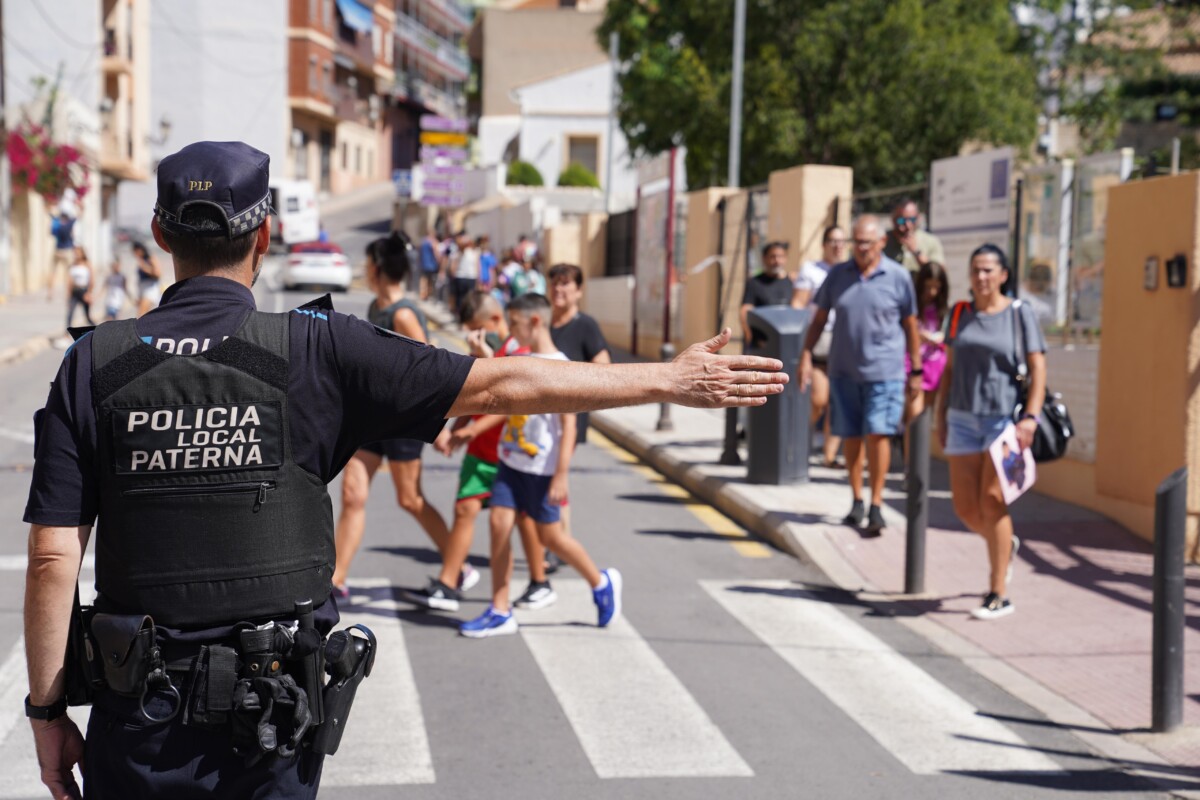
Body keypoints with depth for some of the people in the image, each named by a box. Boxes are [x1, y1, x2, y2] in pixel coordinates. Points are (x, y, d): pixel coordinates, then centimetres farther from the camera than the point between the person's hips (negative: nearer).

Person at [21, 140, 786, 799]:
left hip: (140, 712, 1)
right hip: (270, 711, 0)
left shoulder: (94, 364, -4)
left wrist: (48, 710, 5)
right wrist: (670, 379, -1)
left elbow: (54, 555, -6)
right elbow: (502, 385, -8)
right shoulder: (314, 349, -8)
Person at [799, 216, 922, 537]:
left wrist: (916, 370, 5)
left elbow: (910, 325, 4)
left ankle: (876, 506, -2)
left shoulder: (898, 276, -2)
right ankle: (856, 501, 22)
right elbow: (819, 318, 10)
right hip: (844, 370, 3)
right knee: (851, 436, 8)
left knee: (878, 434, -10)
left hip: (884, 371, -3)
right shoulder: (838, 275, 5)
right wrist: (806, 356, 0)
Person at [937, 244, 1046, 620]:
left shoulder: (1020, 314, -2)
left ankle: (998, 595, -5)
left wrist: (1031, 417, -17)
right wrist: (941, 415, 11)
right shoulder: (960, 314, 10)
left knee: (992, 500, -13)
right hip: (964, 419, 4)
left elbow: (1037, 370, -6)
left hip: (1005, 418, -4)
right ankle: (1006, 545, 37)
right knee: (965, 506, 3)